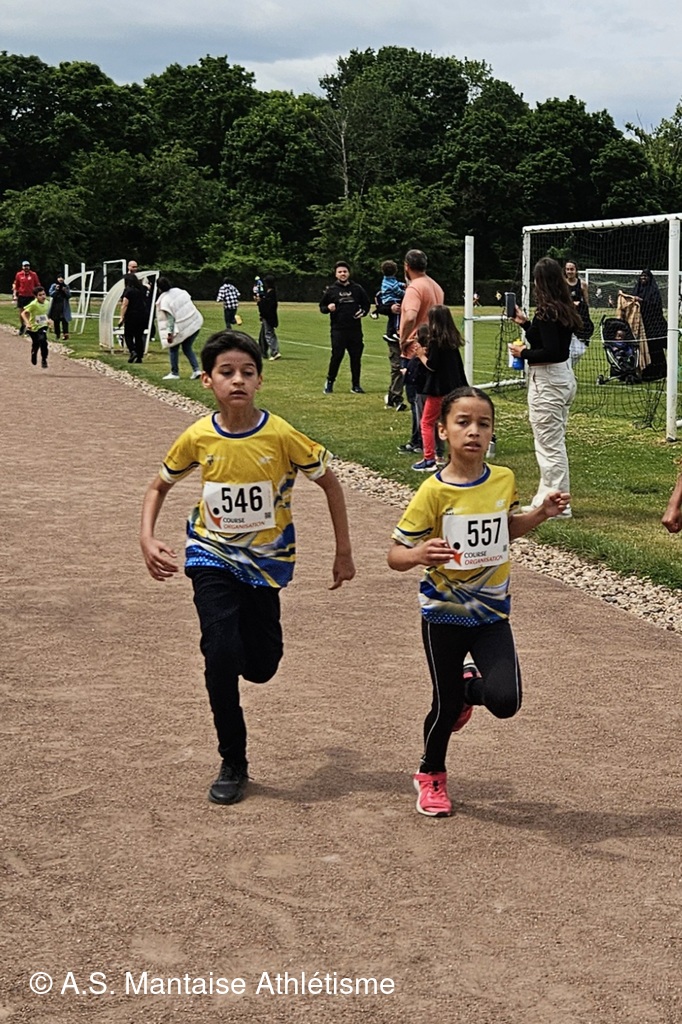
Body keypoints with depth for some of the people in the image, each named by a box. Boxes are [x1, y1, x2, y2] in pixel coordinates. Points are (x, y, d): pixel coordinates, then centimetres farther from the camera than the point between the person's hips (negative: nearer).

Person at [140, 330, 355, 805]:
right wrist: (147, 539, -9)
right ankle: (233, 765, 1)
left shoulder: (282, 436, -17)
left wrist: (344, 553, 0)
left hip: (266, 559, 0)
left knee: (262, 665, 5)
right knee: (221, 652, -16)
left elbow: (330, 483, -4)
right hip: (214, 557, 0)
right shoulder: (197, 438, -11)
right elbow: (159, 486, 7)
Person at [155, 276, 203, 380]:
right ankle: (196, 370, 3)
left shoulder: (164, 300, -12)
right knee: (187, 348, 17)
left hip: (182, 328, -7)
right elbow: (190, 304, 15)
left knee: (173, 349, 12)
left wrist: (169, 333, -18)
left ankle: (174, 373, 13)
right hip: (195, 323, 7)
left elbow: (170, 318, -18)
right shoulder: (179, 291, 7)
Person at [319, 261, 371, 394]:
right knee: (336, 356, -6)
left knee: (356, 357, 4)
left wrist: (363, 312, -2)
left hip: (355, 330, 2)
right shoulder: (331, 290, 5)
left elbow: (366, 304, 18)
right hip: (338, 330, -2)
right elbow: (322, 307, 11)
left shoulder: (357, 289, 8)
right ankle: (329, 382, 10)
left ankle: (355, 385, 14)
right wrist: (328, 308, -12)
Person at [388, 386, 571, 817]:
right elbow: (396, 554, -13)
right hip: (444, 615, -3)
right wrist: (418, 554, -35)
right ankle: (431, 776, 35)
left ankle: (469, 687, 23)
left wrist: (541, 513, 2)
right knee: (447, 705, 6)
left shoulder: (504, 480, -3)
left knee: (505, 700, -13)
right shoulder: (434, 492, -16)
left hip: (493, 614, 3)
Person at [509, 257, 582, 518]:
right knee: (555, 443, 17)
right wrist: (525, 323, 19)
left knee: (549, 445, -2)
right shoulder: (565, 309, 8)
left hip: (547, 381, -10)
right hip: (564, 376, 10)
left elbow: (550, 352, -25)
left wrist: (523, 353, -12)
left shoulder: (546, 311, -19)